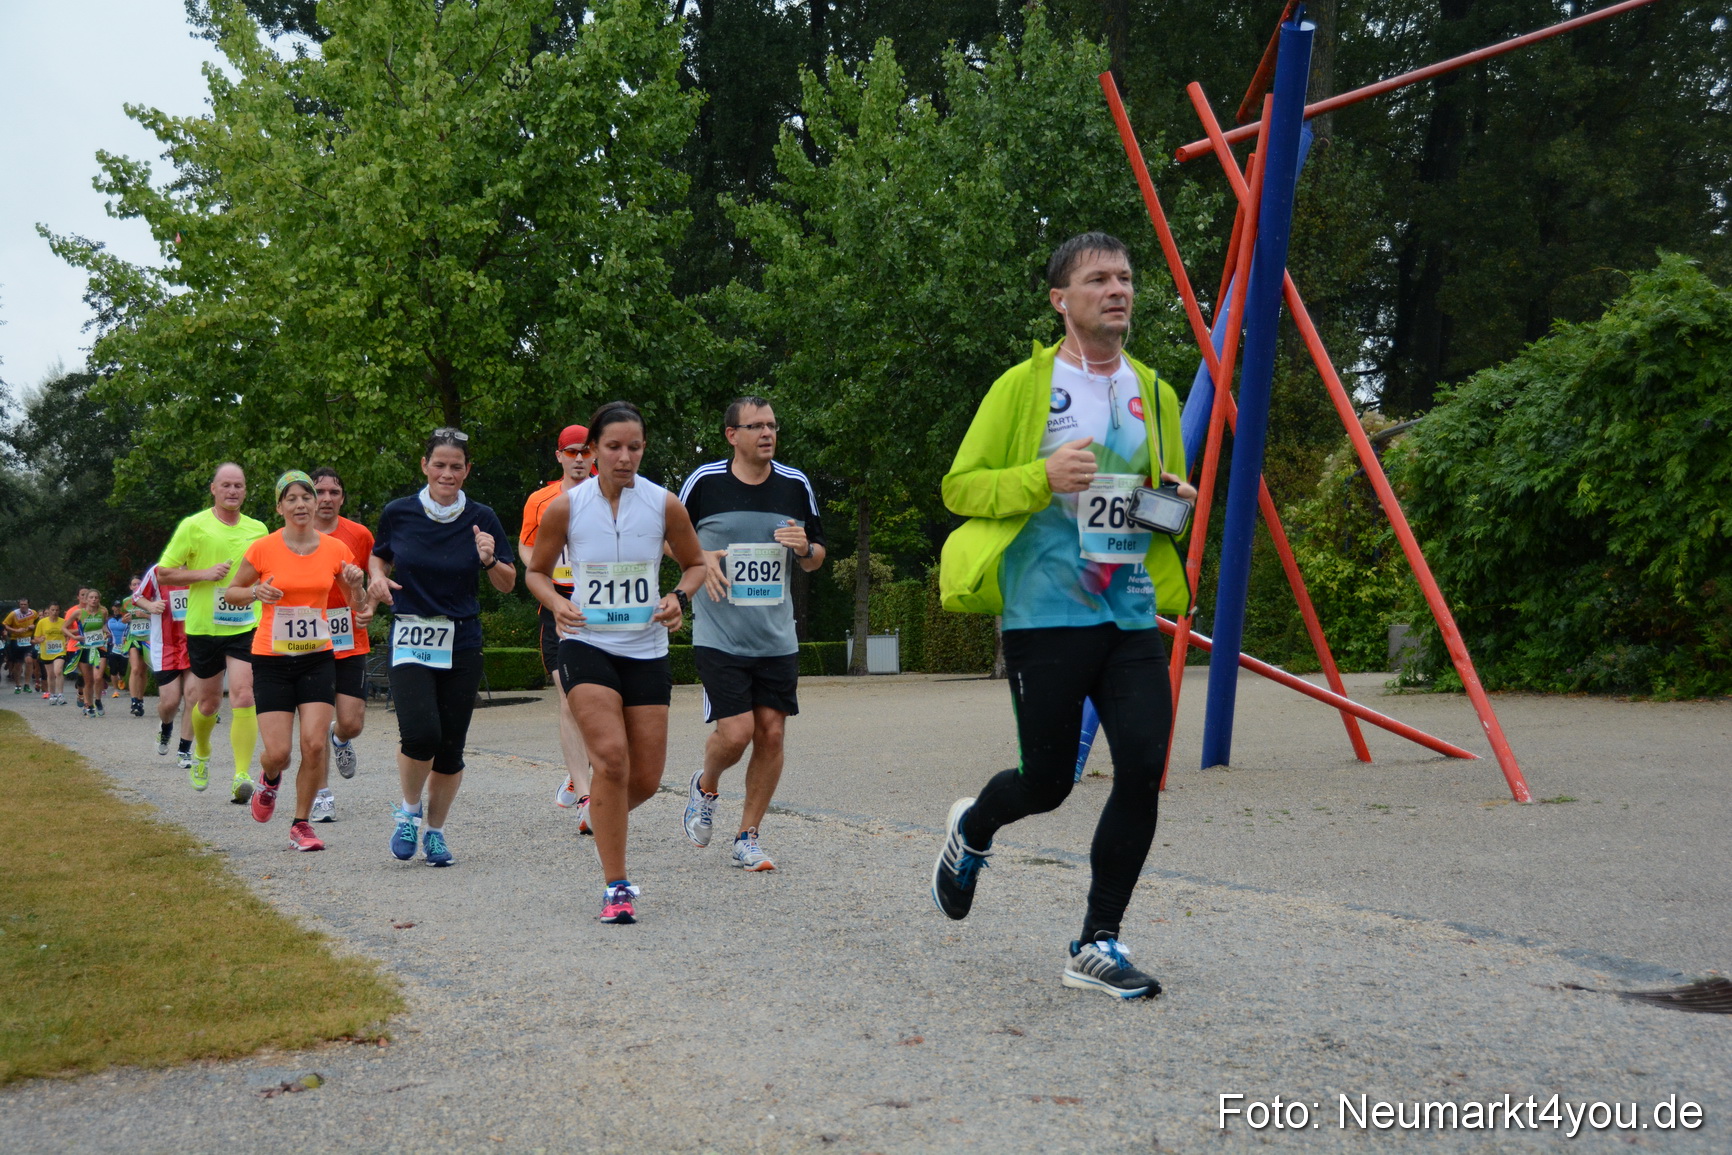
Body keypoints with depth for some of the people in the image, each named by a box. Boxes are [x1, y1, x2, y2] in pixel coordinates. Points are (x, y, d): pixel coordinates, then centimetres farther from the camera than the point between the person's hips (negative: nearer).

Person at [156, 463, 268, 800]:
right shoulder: (193, 526, -2)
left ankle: (241, 776, -17)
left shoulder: (258, 529, 8)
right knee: (209, 702, 12)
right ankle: (201, 754, 43)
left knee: (244, 699, -15)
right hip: (203, 627, -1)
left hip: (246, 626, 1)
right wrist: (204, 574, -15)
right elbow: (163, 573, -2)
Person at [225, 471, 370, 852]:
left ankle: (301, 825, 7)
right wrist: (255, 592, -15)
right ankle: (269, 779, 31)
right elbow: (230, 593, 6)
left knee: (315, 744, -11)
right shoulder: (263, 549, -7)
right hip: (271, 659, -2)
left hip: (317, 658, 2)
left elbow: (358, 606, 12)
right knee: (278, 752, -7)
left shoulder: (336, 549, 0)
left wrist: (357, 586, -11)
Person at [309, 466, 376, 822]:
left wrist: (367, 605, -4)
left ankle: (340, 739, 33)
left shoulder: (359, 535, 0)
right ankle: (321, 796, 14)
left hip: (350, 643, 0)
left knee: (351, 723, -4)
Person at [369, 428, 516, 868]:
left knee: (450, 746, 3)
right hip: (410, 639, -1)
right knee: (420, 733, -19)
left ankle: (435, 829, 25)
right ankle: (409, 810, 10)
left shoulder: (482, 519, 0)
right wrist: (378, 577, -2)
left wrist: (490, 560, -14)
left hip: (462, 644, 1)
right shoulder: (398, 513, 1)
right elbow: (379, 556, 19)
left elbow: (507, 584, 6)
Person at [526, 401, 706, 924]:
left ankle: (601, 817, 39)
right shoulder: (564, 508, -5)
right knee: (611, 757, -20)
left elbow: (695, 563, 12)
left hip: (647, 650, 3)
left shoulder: (665, 504, -3)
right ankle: (616, 887, -10)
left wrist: (680, 597, -9)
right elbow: (536, 571, 8)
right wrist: (557, 604, -13)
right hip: (585, 646, -2)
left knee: (646, 778, 3)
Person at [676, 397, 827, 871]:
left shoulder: (795, 485, 5)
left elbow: (816, 558, 15)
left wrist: (805, 548, -8)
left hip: (777, 637, 3)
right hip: (719, 634, -3)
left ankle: (748, 838, 15)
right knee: (736, 732, -12)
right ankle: (705, 785, 23)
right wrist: (700, 560, -9)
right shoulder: (704, 482, -4)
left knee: (771, 733, 0)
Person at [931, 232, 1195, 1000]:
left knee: (1143, 768, -9)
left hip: (1132, 616, 4)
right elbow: (960, 485, -2)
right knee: (1048, 781, 3)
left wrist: (1178, 505, 1)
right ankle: (970, 831, 39)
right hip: (1046, 618, -4)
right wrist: (1042, 477, -19)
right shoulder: (1023, 387, -2)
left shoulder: (1155, 395, 13)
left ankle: (1097, 947, 5)